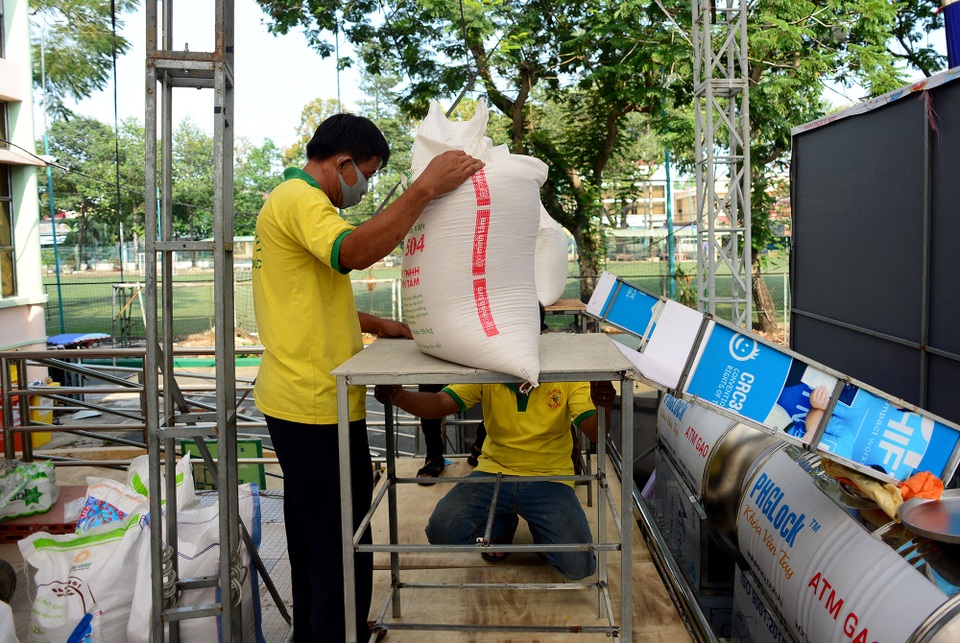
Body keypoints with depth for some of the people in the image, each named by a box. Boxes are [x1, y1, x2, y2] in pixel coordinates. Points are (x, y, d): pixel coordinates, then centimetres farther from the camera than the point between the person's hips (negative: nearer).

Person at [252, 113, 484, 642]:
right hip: (318, 405, -11)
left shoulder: (290, 199, 19)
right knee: (340, 545, -1)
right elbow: (354, 252, -36)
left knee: (312, 537, 22)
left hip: (296, 399, 11)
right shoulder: (300, 199, -15)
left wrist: (376, 325, 14)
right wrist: (424, 189, -37)